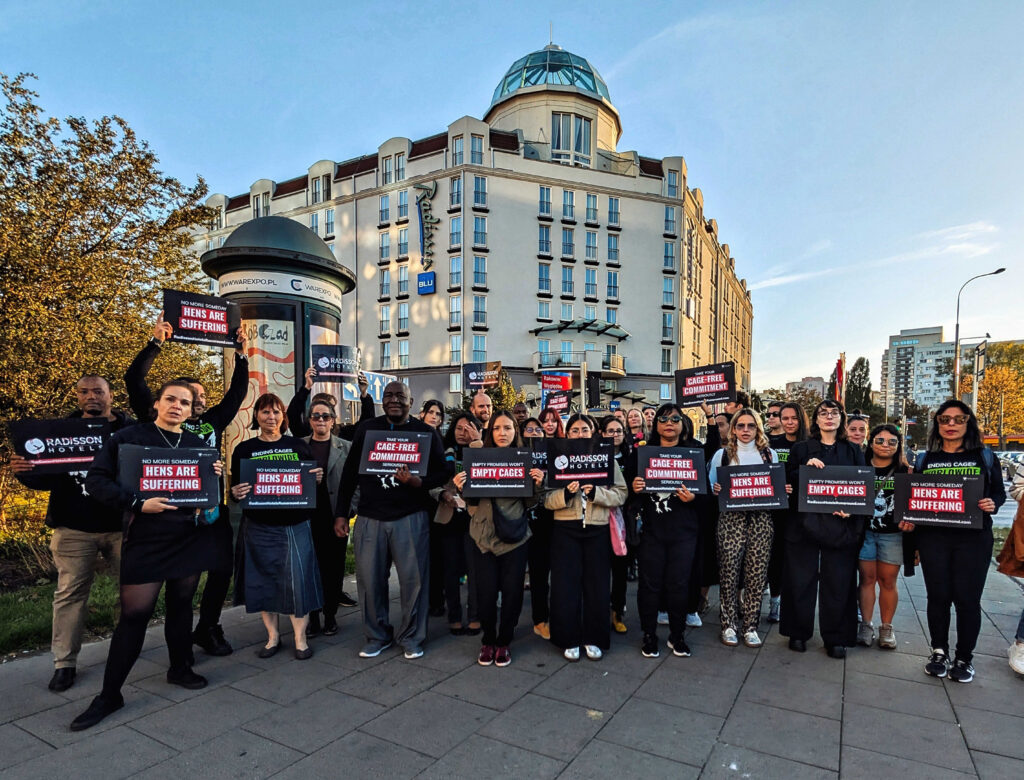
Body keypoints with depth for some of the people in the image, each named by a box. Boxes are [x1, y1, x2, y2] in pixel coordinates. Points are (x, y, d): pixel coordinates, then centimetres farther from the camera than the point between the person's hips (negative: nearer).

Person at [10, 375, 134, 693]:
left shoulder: (131, 430, 0)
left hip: (122, 526, -1)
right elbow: (44, 478, 7)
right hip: (74, 529, 1)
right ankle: (64, 662, 20)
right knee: (70, 593, 6)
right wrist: (23, 472, -14)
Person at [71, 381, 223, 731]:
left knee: (181, 605, 13)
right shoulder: (130, 437, -3)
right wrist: (137, 504, -19)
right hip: (146, 539, -3)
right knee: (134, 613, -1)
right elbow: (96, 480, -8)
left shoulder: (198, 444, 8)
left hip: (191, 537, 3)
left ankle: (180, 668, 33)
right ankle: (109, 694, 15)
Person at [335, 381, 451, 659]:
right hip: (370, 518, 2)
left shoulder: (426, 433, 1)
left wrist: (417, 482, -20)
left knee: (413, 579, 2)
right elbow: (350, 472, 9)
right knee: (369, 579, 7)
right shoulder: (366, 429, 6)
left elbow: (442, 472, -1)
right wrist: (341, 513, 6)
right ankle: (377, 635, 27)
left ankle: (411, 637, 22)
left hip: (411, 518, -2)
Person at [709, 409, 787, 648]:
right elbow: (710, 486, 9)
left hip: (761, 519, 1)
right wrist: (716, 490, -12)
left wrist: (784, 490, -3)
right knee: (729, 573, -1)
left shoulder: (769, 454, 14)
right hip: (731, 519, -1)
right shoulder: (722, 454, 9)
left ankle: (750, 626, 15)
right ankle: (729, 625, 13)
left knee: (756, 574, 1)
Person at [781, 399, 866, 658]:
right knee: (801, 580, 4)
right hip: (805, 522, -1)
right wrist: (804, 468, -15)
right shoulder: (801, 449, 7)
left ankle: (836, 638, 21)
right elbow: (787, 483, 2)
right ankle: (798, 632, 19)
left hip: (840, 524, 1)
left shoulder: (853, 452, 11)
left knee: (838, 583, 6)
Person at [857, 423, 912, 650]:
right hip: (864, 531, 0)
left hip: (892, 534, 0)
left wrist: (910, 520, -16)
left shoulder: (905, 471, 2)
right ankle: (866, 625, 16)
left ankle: (886, 627, 21)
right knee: (867, 578, 7)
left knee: (888, 581, 7)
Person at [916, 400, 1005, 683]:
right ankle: (939, 652, 22)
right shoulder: (925, 459, 8)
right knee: (938, 595, 6)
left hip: (973, 538, -1)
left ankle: (965, 658, 19)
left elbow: (999, 492, 7)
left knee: (967, 598, 2)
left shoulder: (985, 456, 5)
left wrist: (992, 504, -14)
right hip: (933, 536, 1)